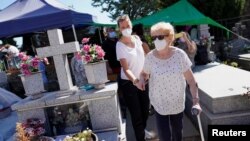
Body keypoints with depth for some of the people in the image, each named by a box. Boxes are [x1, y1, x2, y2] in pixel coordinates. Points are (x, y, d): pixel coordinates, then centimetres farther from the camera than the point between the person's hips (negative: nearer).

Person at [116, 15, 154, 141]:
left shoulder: (137, 38, -2)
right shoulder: (120, 45, -19)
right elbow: (126, 69, -27)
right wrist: (135, 80, -44)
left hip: (142, 80, 6)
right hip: (128, 83, -6)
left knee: (145, 109, 21)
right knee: (136, 113, 4)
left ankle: (142, 129, 48)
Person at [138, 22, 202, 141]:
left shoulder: (180, 55, -15)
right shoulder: (150, 57, -14)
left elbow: (191, 79, -10)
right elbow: (144, 73, 4)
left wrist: (196, 101, -16)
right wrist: (141, 79, -19)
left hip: (177, 102, 1)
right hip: (159, 103, -1)